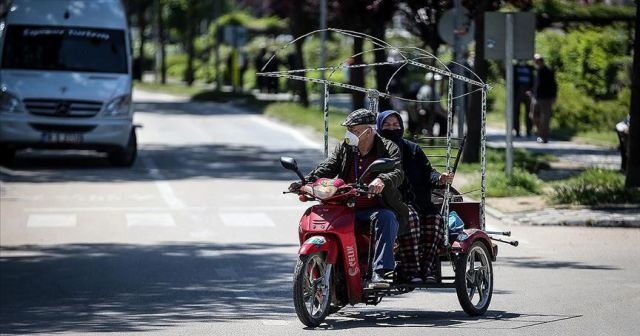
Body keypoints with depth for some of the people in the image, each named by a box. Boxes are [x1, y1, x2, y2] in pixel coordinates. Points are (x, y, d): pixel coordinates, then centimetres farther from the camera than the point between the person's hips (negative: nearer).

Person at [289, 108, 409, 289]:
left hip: (377, 209, -4)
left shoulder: (388, 148, 1)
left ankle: (379, 273, -43)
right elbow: (326, 169, 0)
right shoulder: (344, 149, 14)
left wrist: (382, 180, -41)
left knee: (386, 218, -36)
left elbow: (397, 173, -17)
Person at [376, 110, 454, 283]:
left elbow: (427, 173, 12)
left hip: (417, 202, 4)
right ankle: (411, 270, -36)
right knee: (410, 217, -35)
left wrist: (439, 178, -11)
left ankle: (427, 268, -31)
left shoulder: (412, 149, 21)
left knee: (435, 219, -27)